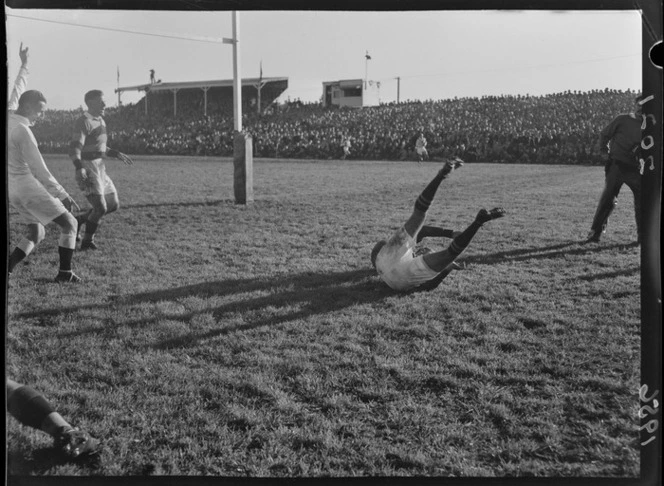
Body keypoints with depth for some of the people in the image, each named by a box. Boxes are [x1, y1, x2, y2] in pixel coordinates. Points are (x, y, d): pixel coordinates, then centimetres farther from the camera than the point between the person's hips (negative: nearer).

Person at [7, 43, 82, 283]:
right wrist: (63, 196, -17)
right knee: (69, 223, 1)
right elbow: (40, 170, -21)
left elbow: (17, 90, 25)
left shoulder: (9, 117, 4)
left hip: (12, 189, 9)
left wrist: (24, 65, 37)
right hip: (27, 187, -9)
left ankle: (8, 269, 5)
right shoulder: (22, 131, -20)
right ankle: (65, 273, 2)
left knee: (36, 233, 17)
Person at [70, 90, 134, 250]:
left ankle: (78, 220, 23)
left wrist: (117, 154, 20)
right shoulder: (84, 121, -14)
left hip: (99, 169, 9)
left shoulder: (100, 121, 16)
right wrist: (79, 168, -38)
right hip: (87, 169, -9)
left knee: (113, 205, 10)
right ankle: (87, 241, 8)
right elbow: (75, 148, -24)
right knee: (100, 208, -11)